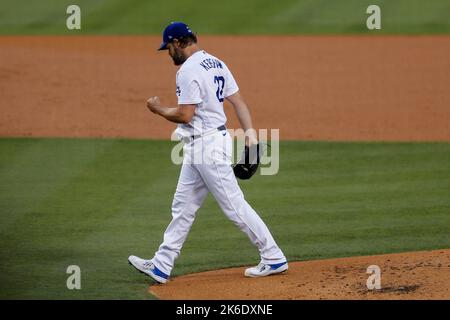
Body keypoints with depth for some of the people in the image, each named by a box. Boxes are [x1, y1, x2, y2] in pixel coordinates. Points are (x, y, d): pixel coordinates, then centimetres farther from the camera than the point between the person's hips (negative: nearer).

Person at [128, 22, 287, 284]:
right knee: (183, 207, 13)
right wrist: (250, 134, 3)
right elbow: (238, 100, 8)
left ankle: (274, 259, 0)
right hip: (198, 148, 10)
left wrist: (159, 110, -2)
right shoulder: (216, 64, 13)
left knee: (234, 205, -5)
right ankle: (161, 266, 17)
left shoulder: (189, 70, -17)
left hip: (207, 147, -10)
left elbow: (184, 115, -21)